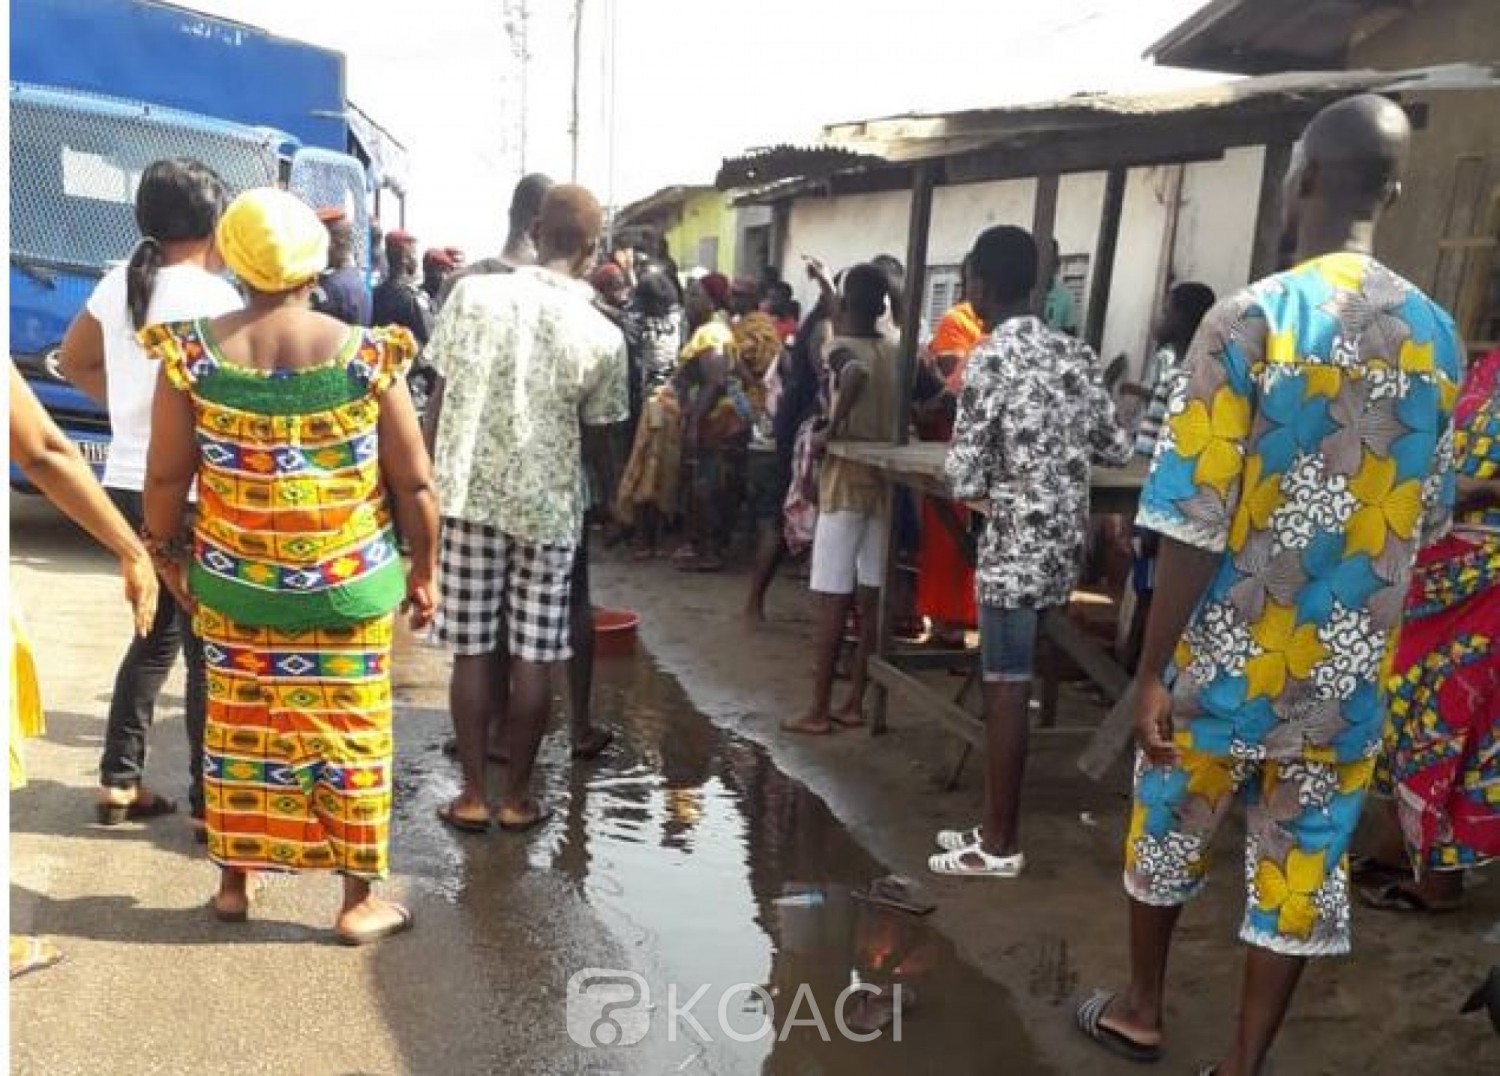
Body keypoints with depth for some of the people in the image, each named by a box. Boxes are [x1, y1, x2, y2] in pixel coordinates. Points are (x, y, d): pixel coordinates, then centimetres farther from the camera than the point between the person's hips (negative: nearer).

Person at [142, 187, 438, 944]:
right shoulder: (366, 356, -11)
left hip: (233, 584, 2)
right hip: (349, 587, -2)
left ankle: (233, 885, 33)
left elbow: (165, 475, -1)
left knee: (237, 730, 17)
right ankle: (359, 901, 21)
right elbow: (415, 485, -9)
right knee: (350, 737, 9)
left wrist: (165, 552, 16)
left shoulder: (192, 354, -6)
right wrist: (423, 570, 4)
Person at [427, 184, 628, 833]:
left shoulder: (472, 293, -5)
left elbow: (439, 395, 0)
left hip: (468, 495, 1)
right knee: (532, 657, 9)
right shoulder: (603, 336, -6)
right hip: (548, 507, -1)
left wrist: (433, 481, 12)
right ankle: (516, 796, 20)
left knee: (474, 651, 10)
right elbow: (597, 440, 2)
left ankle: (473, 795, 18)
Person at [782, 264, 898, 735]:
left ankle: (819, 710, 5)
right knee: (871, 598, 9)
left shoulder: (840, 347, -10)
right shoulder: (894, 350, 9)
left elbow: (856, 372, -32)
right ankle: (854, 704, 17)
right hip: (886, 480, 6)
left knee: (833, 600, -1)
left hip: (846, 481, -6)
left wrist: (833, 427, -23)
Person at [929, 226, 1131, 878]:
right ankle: (996, 827, 26)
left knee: (1005, 692, 1)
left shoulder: (989, 360, -13)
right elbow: (1117, 449, 12)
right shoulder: (1075, 354, 8)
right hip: (1063, 543, 7)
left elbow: (964, 480, -15)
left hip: (1015, 547, -7)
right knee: (1006, 686, 16)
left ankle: (1000, 847, 13)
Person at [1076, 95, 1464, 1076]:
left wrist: (1153, 670, -10)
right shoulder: (1438, 337, 0)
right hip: (1349, 675, 3)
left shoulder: (1251, 319, -15)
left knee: (1169, 835, 18)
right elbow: (1427, 519, 9)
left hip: (1229, 661, -3)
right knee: (1303, 870, 14)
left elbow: (1194, 521, -18)